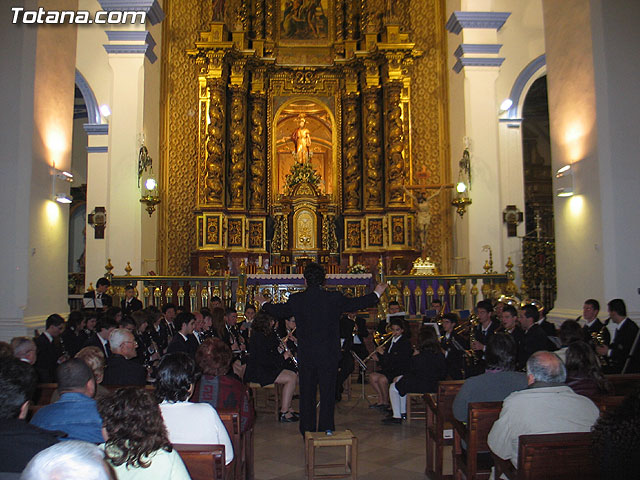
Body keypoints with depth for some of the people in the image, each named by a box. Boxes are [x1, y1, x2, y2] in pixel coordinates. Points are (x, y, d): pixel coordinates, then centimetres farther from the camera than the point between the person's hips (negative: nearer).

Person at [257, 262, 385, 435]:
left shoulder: (296, 299, -6)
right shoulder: (335, 298, -9)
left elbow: (279, 311, 11)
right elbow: (357, 303, 5)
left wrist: (264, 303, 32)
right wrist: (376, 293, 22)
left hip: (305, 354, 1)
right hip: (329, 355, -1)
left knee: (307, 391, 13)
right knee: (327, 390, 9)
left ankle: (307, 430, 21)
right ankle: (326, 429, 13)